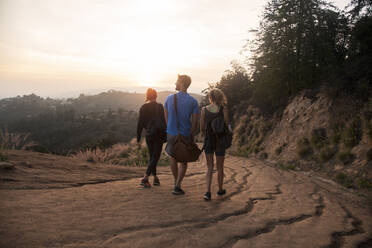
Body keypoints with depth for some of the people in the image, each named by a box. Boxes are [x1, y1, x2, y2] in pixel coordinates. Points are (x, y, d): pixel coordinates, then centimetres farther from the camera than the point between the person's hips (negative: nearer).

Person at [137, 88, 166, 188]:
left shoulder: (143, 108, 4)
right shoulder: (159, 106, -8)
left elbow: (140, 124, 4)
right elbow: (163, 121, -14)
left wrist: (138, 138, 9)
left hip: (148, 135, 5)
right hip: (158, 134, -5)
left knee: (152, 157, 16)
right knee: (155, 157, 0)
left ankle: (155, 178, 23)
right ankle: (145, 178, -10)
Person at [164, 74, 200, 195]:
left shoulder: (169, 98, -4)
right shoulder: (193, 101, -10)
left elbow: (166, 117, 6)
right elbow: (194, 122, -9)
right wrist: (192, 136, 4)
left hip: (171, 133, 2)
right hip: (186, 134, -1)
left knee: (173, 159, 19)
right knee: (183, 161, 10)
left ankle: (176, 182, 33)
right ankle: (177, 186, 1)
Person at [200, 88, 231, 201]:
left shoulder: (204, 110, -6)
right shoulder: (223, 109, -10)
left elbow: (202, 129, -1)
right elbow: (227, 126, -10)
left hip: (208, 141, 1)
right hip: (220, 141, -1)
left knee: (210, 167, 10)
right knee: (220, 167, 16)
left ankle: (208, 192, -4)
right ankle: (220, 190, 32)